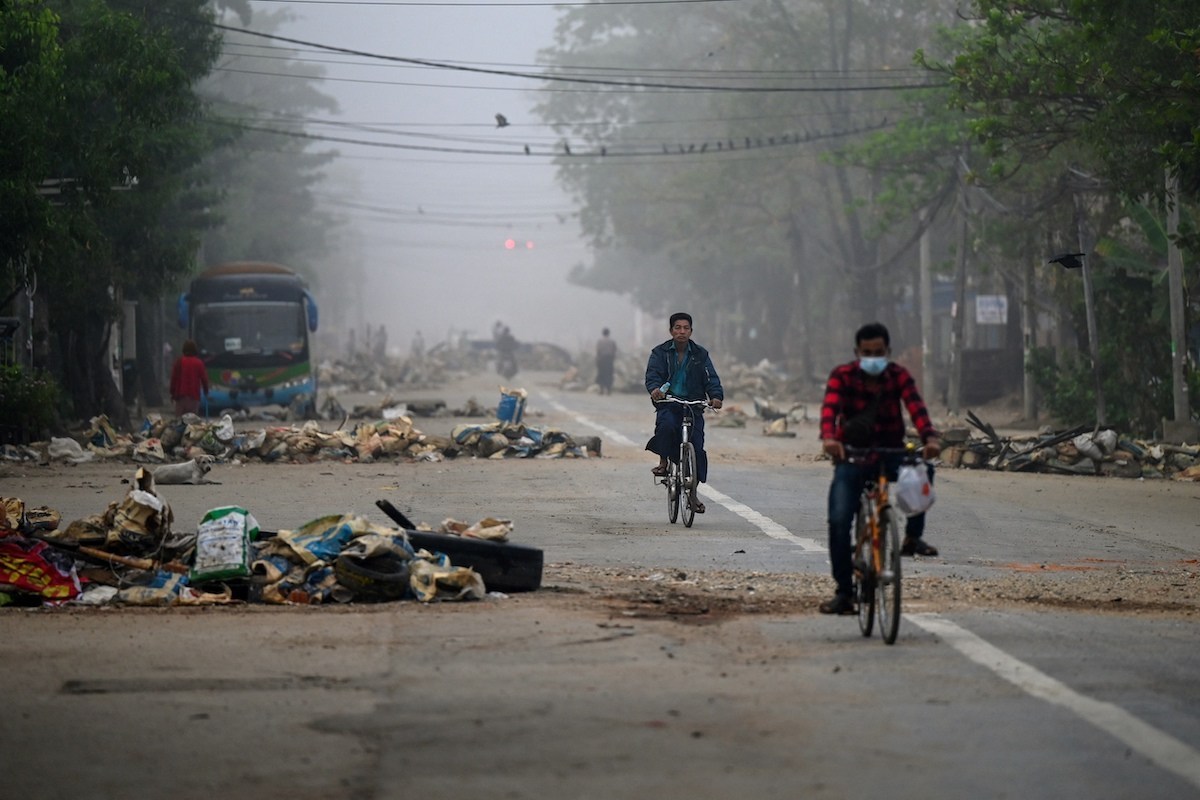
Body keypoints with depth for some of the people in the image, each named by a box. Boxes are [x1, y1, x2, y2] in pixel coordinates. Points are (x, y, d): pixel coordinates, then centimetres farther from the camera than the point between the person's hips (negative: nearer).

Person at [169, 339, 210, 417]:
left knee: (179, 417, 3)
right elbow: (204, 378, 1)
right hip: (194, 395, 0)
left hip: (181, 394, 0)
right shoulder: (199, 363, -2)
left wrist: (173, 392, 6)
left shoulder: (179, 361, -1)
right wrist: (206, 391, 15)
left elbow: (174, 378, -1)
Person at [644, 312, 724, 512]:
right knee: (666, 425, -35)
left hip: (693, 406, 1)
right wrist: (655, 389, -32)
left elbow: (711, 378, 1)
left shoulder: (700, 355, 10)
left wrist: (716, 396, -20)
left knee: (696, 447, -7)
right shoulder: (660, 353, 6)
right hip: (668, 404, -1)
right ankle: (663, 462, -12)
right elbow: (653, 374, -8)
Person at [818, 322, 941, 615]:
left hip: (891, 454, 1)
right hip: (852, 457, -1)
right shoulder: (842, 376, -7)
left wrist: (930, 438, -42)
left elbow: (916, 408, -21)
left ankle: (913, 536, -6)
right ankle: (844, 592, -6)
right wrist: (829, 438, -47)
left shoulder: (899, 376, -5)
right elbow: (830, 407, -25)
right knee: (839, 521, -16)